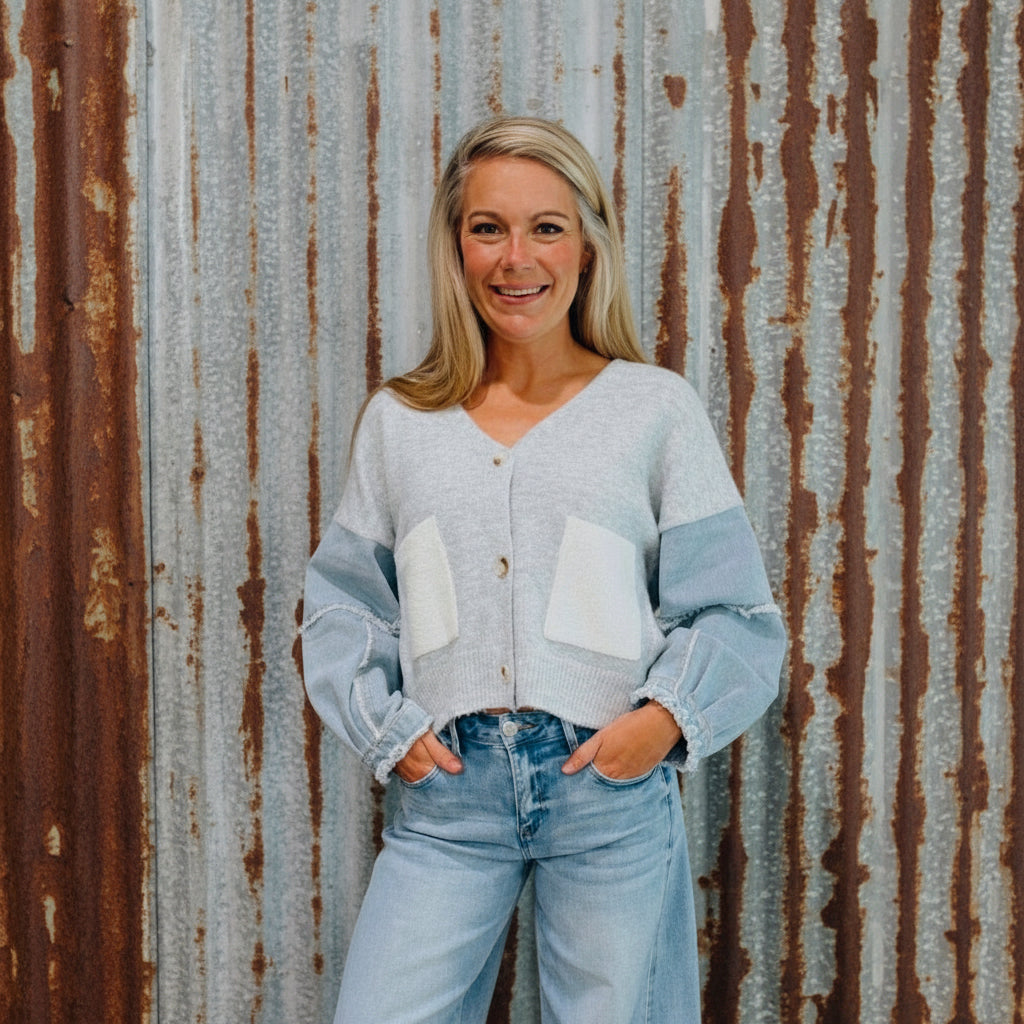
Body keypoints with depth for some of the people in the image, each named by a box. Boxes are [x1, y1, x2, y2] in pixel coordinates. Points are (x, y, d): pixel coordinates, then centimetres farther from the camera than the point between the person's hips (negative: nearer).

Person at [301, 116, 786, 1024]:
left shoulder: (657, 409, 3)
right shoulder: (399, 421, 9)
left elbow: (735, 614, 3)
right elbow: (342, 605, 14)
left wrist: (667, 718, -11)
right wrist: (385, 726, 0)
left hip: (611, 786, -1)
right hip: (447, 790, 2)